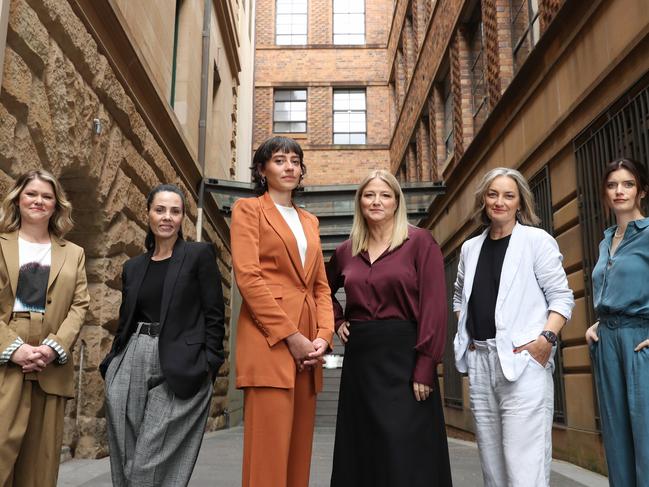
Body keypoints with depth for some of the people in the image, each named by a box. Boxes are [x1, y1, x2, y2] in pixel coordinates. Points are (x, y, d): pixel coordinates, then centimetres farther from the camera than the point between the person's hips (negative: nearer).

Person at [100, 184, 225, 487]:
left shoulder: (199, 254, -1)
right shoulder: (133, 267, 14)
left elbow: (214, 315, -4)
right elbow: (125, 322, 17)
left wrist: (208, 366, -11)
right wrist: (112, 364, 8)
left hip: (178, 371, -5)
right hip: (132, 365, 5)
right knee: (126, 459, 7)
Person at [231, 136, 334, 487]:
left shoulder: (309, 221, 22)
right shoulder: (248, 209, 4)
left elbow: (321, 285, 18)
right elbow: (247, 276, -9)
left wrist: (323, 335, 0)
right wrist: (290, 336, -13)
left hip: (308, 345, 6)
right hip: (270, 341, -6)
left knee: (298, 452, 9)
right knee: (268, 453, -7)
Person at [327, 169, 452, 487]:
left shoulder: (420, 242, -3)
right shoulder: (347, 250, 11)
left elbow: (434, 306, -10)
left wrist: (426, 367, -17)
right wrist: (338, 321, 11)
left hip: (403, 354, -5)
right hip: (359, 356, 5)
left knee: (406, 454, -2)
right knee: (362, 451, 11)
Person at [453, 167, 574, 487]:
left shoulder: (536, 240, 0)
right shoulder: (470, 248, 15)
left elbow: (561, 296, -3)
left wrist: (547, 338, -17)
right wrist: (464, 333, 11)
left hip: (522, 360, -5)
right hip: (480, 360, 5)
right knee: (492, 461, 12)